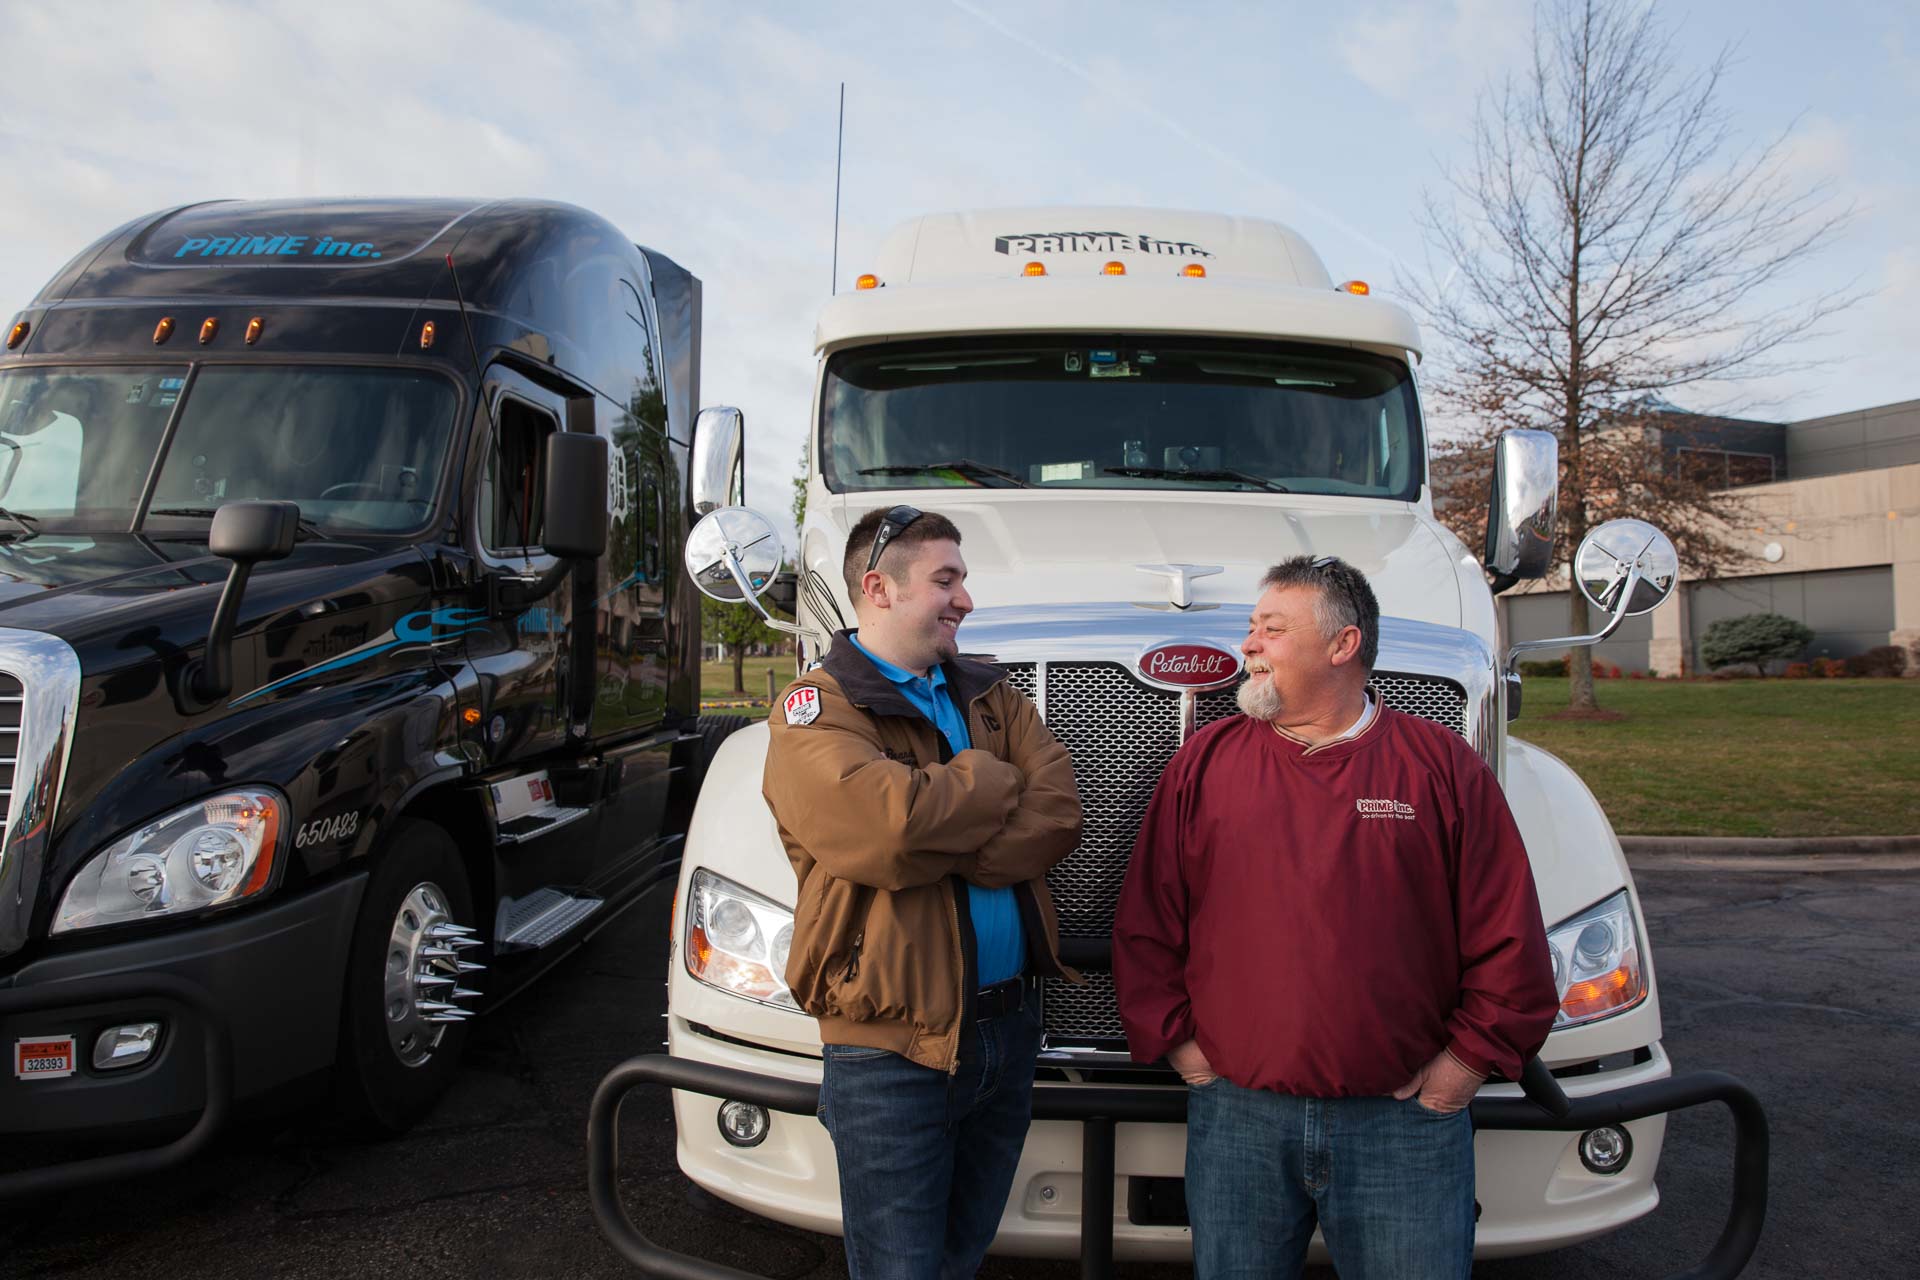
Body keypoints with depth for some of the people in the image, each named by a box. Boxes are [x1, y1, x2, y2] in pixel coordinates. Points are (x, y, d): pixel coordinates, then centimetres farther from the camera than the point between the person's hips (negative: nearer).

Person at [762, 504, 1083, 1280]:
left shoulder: (991, 696, 9)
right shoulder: (816, 709, -9)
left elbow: (1059, 817, -7)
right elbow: (883, 825, -28)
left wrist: (931, 840, -19)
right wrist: (997, 780, -11)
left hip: (1006, 1025, 6)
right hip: (895, 1047, -5)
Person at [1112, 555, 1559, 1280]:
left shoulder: (1440, 765, 0)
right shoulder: (1202, 763, 3)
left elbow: (1510, 939, 1)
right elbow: (1145, 927, 5)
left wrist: (1465, 1061, -2)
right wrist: (1176, 1045, 1)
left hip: (1404, 1122, -1)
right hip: (1236, 1119, 1)